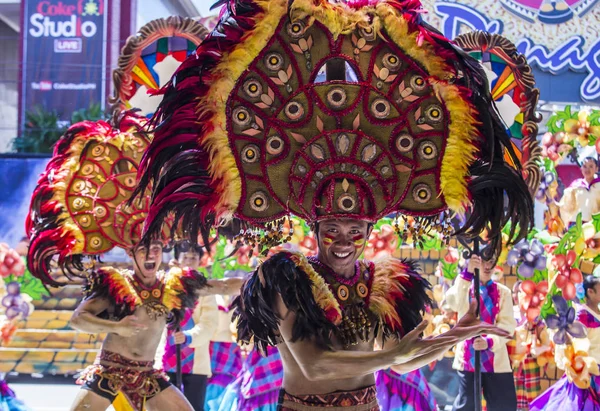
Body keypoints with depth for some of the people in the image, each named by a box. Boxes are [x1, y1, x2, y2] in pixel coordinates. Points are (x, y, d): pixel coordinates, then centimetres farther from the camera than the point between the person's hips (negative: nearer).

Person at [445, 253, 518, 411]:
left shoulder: (503, 292, 6)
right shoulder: (464, 287, 4)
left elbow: (508, 324, -4)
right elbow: (454, 304, -20)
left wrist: (489, 341, -22)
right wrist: (467, 273, -31)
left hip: (496, 359, 1)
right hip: (468, 357, -1)